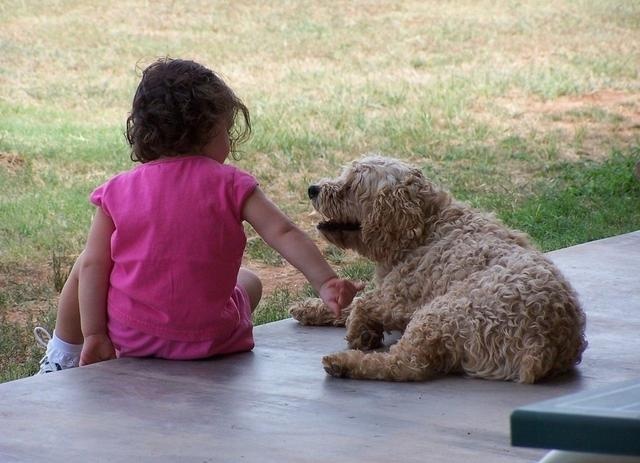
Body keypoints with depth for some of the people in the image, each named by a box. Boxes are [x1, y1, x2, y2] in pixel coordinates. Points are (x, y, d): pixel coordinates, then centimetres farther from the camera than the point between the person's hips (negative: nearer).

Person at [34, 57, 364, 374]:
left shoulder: (118, 191, -3)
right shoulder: (230, 184, -7)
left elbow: (94, 266, -5)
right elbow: (283, 233, -14)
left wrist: (93, 335, -1)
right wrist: (325, 283, -16)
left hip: (130, 336, 1)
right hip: (210, 338, -1)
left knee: (83, 265, 30)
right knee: (248, 281, 32)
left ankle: (63, 360, 44)